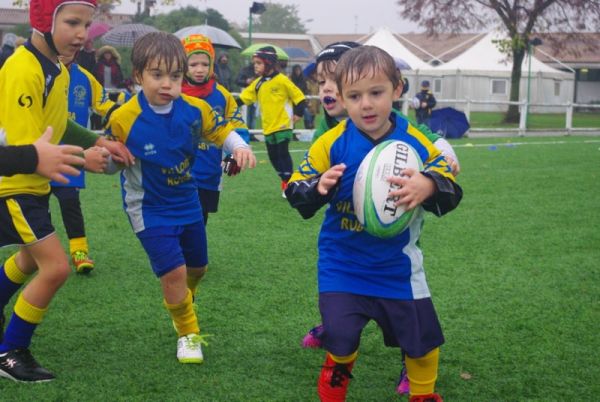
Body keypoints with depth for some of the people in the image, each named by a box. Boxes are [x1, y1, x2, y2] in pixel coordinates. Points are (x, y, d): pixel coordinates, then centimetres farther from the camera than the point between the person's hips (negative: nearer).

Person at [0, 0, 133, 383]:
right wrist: (81, 160, -25)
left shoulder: (56, 67, 2)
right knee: (56, 267, -12)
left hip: (32, 184, 10)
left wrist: (97, 142, 1)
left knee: (31, 259, 26)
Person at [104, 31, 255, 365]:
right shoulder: (124, 119, -23)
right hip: (150, 209, -5)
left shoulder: (195, 109, -14)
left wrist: (240, 147, -17)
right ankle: (188, 334, 13)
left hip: (188, 202, 5)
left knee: (197, 267, 19)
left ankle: (179, 304, 53)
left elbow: (221, 130, 1)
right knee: (173, 272, -13)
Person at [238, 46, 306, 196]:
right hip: (268, 128, 7)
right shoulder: (258, 83, 8)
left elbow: (299, 96, -6)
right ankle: (285, 180, 25)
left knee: (283, 154, -7)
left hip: (282, 126, -7)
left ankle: (288, 183, 1)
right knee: (273, 156, 11)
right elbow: (244, 97, 9)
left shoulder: (282, 80, -10)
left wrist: (298, 113, -9)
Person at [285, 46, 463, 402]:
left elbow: (449, 186, -9)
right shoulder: (332, 144, -12)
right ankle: (339, 366, 30)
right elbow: (296, 189, -8)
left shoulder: (416, 142, -9)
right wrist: (319, 188, -31)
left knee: (423, 338, 10)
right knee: (341, 337, -9)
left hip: (398, 266, 2)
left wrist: (428, 186, -32)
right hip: (343, 263, -1)